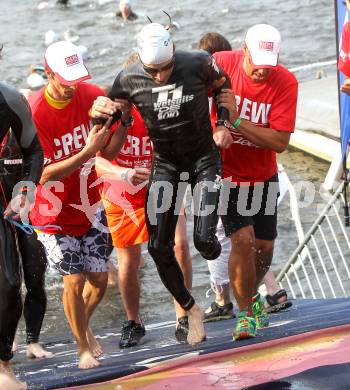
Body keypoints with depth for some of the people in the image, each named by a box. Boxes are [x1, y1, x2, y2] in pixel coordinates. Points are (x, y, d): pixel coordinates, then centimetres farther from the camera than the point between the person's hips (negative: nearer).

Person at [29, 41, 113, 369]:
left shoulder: (92, 96, -9)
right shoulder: (35, 114, -23)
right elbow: (45, 174, -23)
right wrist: (87, 152, -31)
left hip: (89, 206, 4)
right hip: (55, 214, -4)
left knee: (99, 278, 7)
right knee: (74, 281, -5)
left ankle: (83, 324, 38)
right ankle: (83, 348, 17)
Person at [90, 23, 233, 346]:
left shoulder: (197, 64, -16)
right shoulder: (130, 79, -12)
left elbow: (223, 88, 5)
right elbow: (106, 110, 4)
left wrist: (224, 126, -5)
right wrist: (99, 110, -19)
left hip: (204, 157, -2)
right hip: (165, 162, 2)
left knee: (204, 240, -16)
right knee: (159, 247, -5)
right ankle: (191, 311, 17)